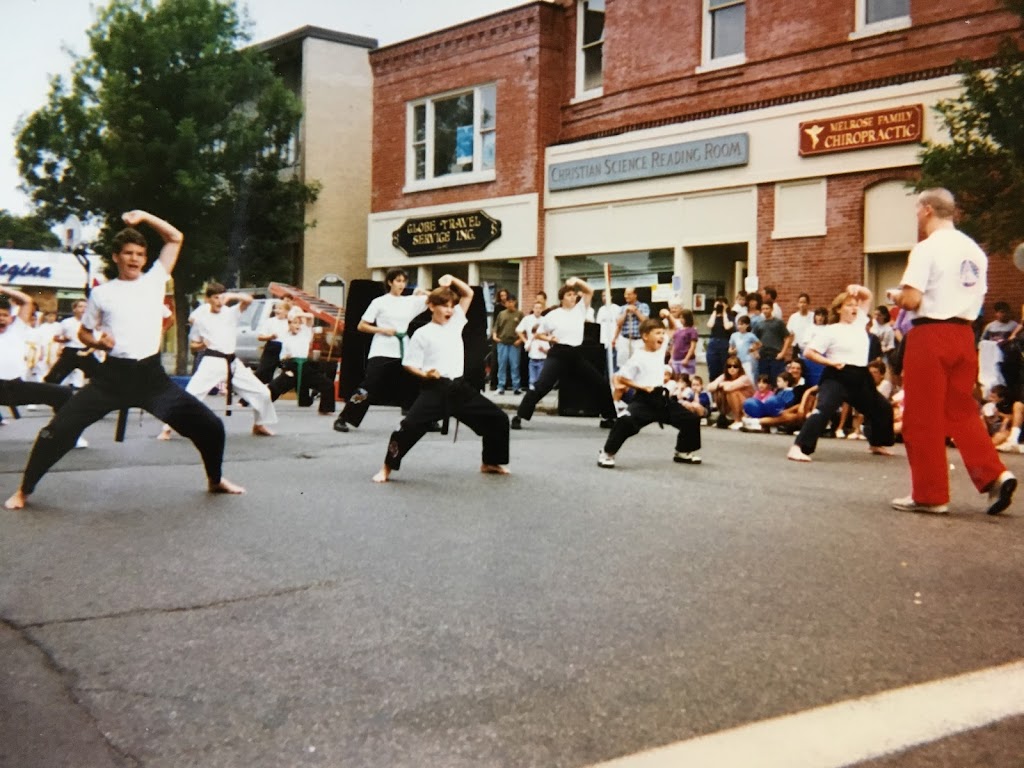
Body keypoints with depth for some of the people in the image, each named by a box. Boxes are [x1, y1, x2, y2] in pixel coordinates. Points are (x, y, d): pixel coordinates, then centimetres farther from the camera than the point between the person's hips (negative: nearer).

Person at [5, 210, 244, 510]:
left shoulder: (154, 280, 6)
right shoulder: (102, 293, 4)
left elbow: (175, 238, 9)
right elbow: (84, 333, 14)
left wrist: (144, 216, 0)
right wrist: (98, 342, -7)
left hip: (151, 375, 1)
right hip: (113, 375, -1)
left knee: (209, 425, -1)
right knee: (59, 429, -8)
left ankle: (215, 479, 24)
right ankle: (25, 489, 11)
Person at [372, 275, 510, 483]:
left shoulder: (455, 322, 13)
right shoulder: (422, 334, -2)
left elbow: (468, 294, 16)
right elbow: (409, 363, -1)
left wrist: (452, 280, 1)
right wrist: (424, 374, -19)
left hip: (459, 388, 5)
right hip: (435, 390, -5)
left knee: (497, 419, 6)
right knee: (410, 426, -19)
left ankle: (490, 463, 22)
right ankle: (387, 467, -1)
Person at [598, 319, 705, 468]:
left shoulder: (661, 353, 9)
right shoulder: (638, 357, -11)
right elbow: (621, 378, -11)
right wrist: (641, 387, -16)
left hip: (662, 398, 7)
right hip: (644, 399, -7)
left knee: (691, 418, 8)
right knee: (626, 421, -30)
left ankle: (683, 452, 26)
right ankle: (607, 453, -14)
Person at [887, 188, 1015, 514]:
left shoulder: (927, 248, -11)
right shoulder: (975, 251, 12)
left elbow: (912, 300, -18)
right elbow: (977, 298, 15)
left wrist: (895, 295, 2)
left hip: (930, 335, -7)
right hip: (963, 335, 7)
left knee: (923, 418, 2)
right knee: (962, 412, 17)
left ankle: (929, 494, 7)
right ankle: (994, 475, 4)